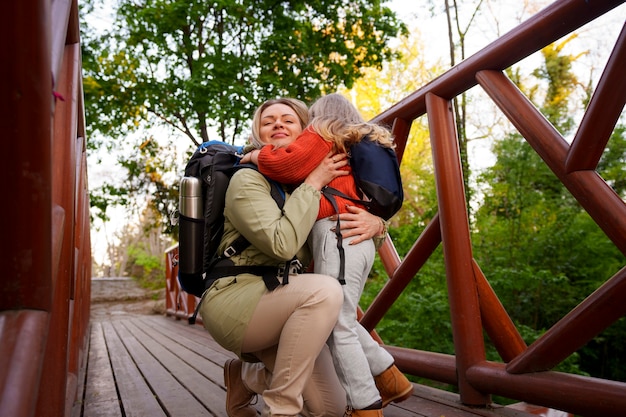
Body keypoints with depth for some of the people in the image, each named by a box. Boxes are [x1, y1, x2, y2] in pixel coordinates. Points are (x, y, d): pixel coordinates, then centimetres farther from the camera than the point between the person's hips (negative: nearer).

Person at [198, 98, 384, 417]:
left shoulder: (308, 183, 13)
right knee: (325, 290, -33)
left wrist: (375, 222, -5)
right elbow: (281, 244, -23)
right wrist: (312, 184, -13)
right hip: (233, 298, -6)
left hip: (278, 307, 6)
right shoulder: (248, 179, -7)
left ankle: (246, 376, 20)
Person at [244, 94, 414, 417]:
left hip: (337, 234, -9)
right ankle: (390, 381, 21)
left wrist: (257, 155, 5)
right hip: (361, 237, 9)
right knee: (343, 321, 18)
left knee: (338, 328, -4)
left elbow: (287, 165, -11)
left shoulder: (321, 134, 5)